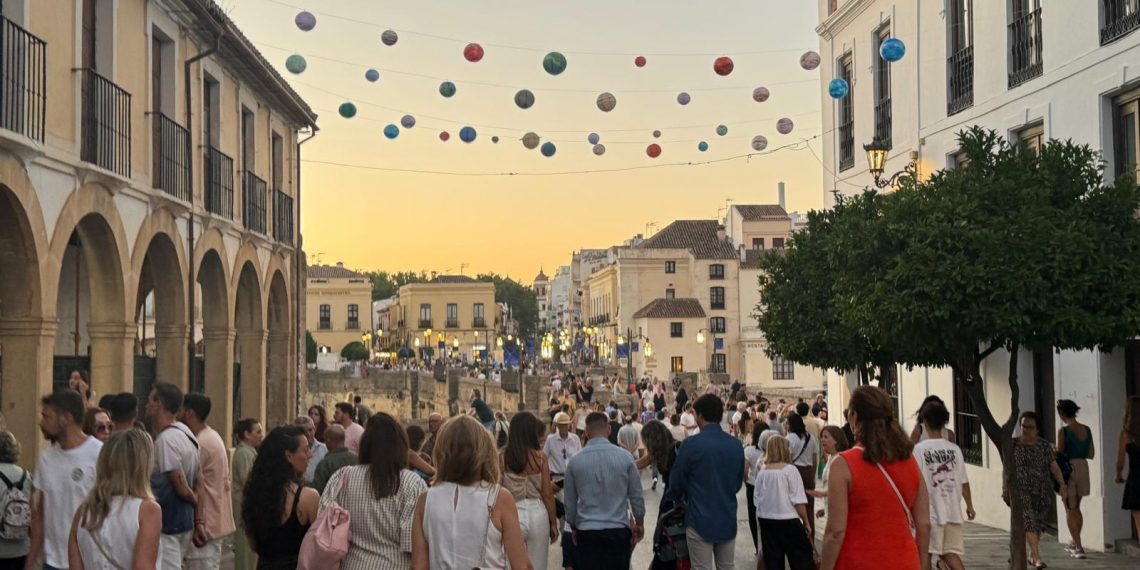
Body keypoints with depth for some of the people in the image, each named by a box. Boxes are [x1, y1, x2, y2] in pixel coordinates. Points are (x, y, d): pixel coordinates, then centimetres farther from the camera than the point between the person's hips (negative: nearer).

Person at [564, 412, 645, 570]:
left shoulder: (575, 462, -2)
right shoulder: (624, 457, -4)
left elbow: (570, 502, 7)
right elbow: (636, 496, 4)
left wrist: (574, 527, 23)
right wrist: (639, 523, 20)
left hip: (586, 532, 0)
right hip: (618, 530, 0)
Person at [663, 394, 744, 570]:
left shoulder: (691, 444, -14)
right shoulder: (736, 445, 2)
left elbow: (676, 483, -5)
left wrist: (671, 498, 16)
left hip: (700, 520, -4)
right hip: (728, 519, 5)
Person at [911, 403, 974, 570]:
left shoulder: (920, 449, -9)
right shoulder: (954, 449, 3)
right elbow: (964, 481, 7)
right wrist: (969, 505, 20)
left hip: (931, 512, -4)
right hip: (952, 511, 4)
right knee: (951, 552, 10)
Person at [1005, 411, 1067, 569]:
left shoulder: (1045, 446, 3)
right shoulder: (1013, 445, 2)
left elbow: (1054, 467, -2)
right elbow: (1006, 468, 6)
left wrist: (1062, 484, -13)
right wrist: (1005, 488, 0)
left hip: (1042, 492, 2)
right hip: (1021, 490, -2)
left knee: (1038, 524, 9)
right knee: (1028, 521, -14)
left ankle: (1031, 555, 27)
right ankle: (1037, 557, -17)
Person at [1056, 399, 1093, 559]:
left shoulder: (1063, 431, -13)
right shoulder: (1087, 430, 4)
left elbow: (1059, 454, -12)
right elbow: (1091, 454, 10)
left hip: (1068, 469, -6)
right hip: (1083, 467, 6)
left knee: (1070, 510, 3)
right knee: (1076, 508, 23)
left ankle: (1079, 548, -2)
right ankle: (1074, 543, 36)